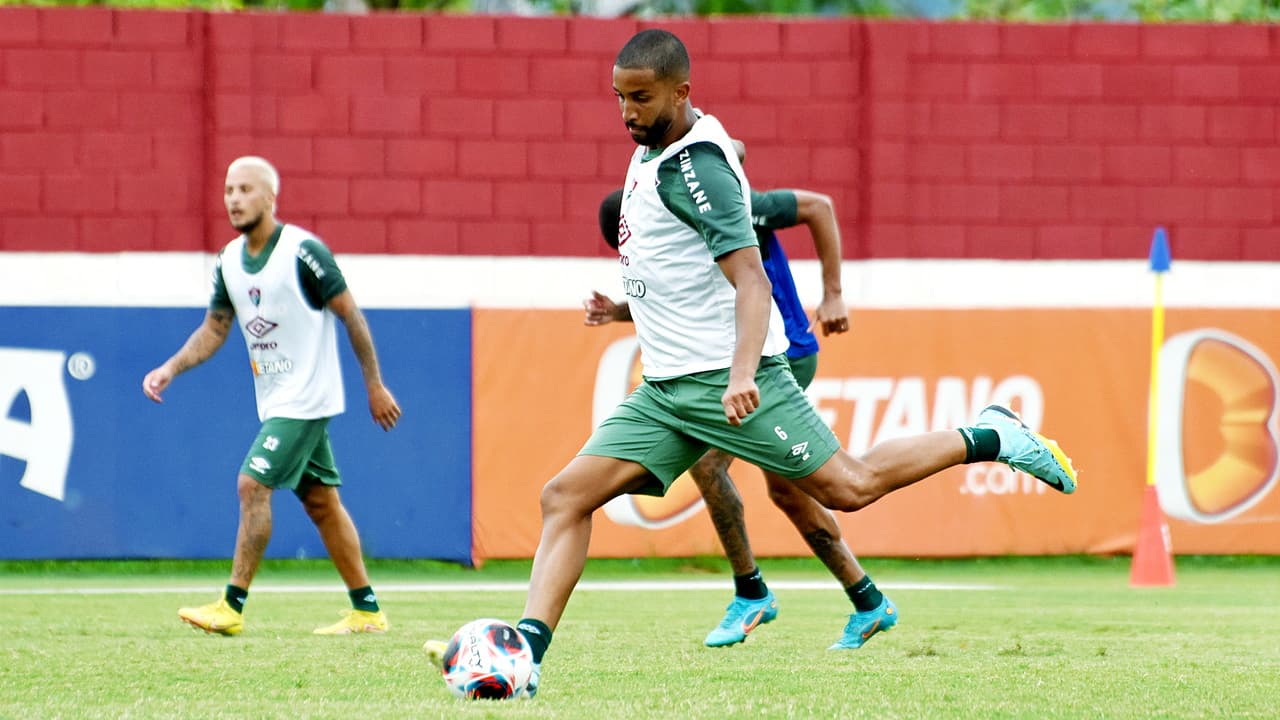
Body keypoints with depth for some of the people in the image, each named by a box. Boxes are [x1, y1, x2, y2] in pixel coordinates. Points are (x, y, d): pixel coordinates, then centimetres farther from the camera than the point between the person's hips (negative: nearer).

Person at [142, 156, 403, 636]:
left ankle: (232, 606, -11)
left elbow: (350, 315, -11)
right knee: (320, 502, 11)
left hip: (306, 399, -8)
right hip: (275, 401, 8)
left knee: (252, 485, -14)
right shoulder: (229, 261, 6)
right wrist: (171, 368, -1)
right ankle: (366, 611, 17)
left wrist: (375, 386, -9)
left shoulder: (303, 251, -16)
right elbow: (215, 328, 14)